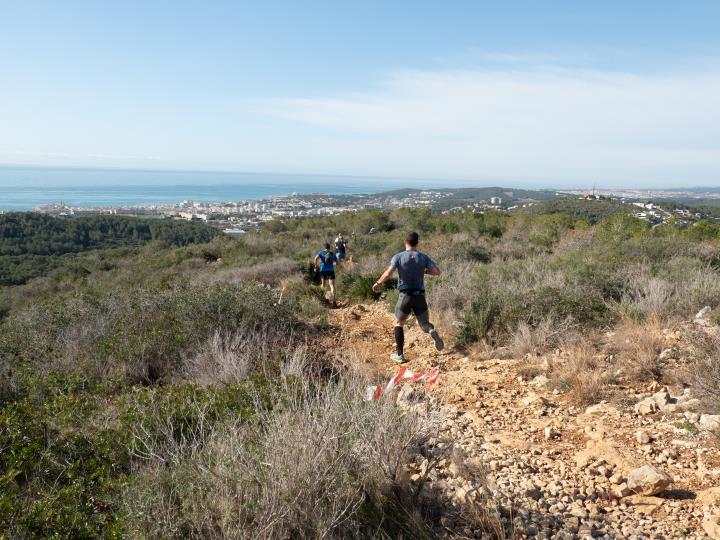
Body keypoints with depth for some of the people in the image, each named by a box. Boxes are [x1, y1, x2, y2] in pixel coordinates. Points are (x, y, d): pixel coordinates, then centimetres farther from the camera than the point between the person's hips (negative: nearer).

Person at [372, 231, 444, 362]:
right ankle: (432, 331, -23)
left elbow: (388, 274, -17)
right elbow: (437, 271, -4)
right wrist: (423, 271, 12)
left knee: (399, 323, 17)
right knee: (425, 323, 14)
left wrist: (378, 283, -1)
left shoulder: (398, 257, -6)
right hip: (420, 296, 1)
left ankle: (399, 354, 14)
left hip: (405, 296, -1)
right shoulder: (423, 257, 0)